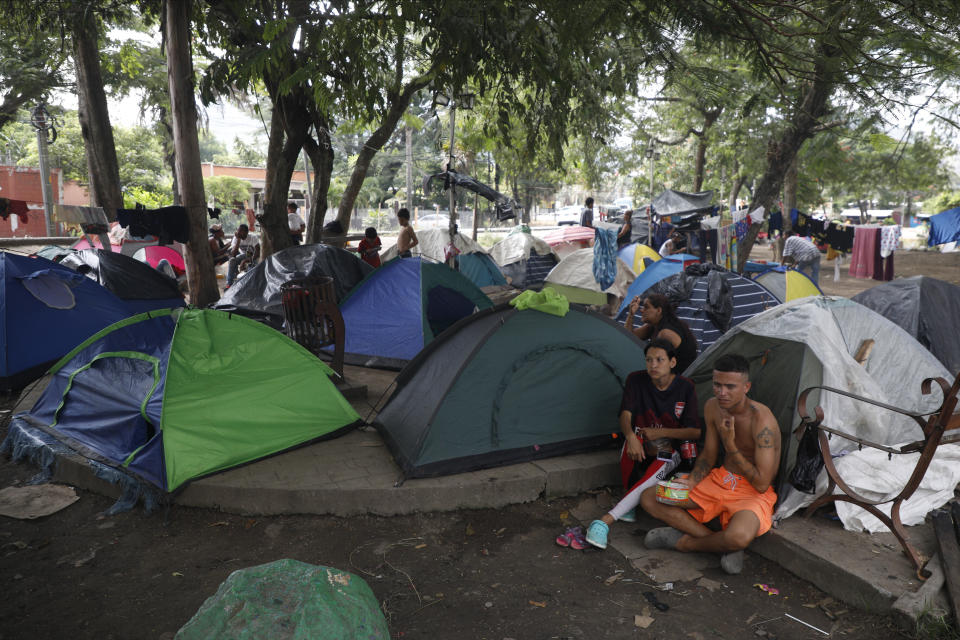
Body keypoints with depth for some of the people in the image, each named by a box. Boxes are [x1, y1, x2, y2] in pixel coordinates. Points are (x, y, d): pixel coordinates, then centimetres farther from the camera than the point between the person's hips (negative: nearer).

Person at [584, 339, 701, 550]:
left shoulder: (685, 388, -5)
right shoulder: (636, 380, -3)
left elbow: (695, 432, -6)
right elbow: (625, 415, -12)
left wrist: (659, 433, -14)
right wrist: (631, 436, -34)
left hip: (669, 450, -1)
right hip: (639, 445, 1)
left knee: (653, 476, -35)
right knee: (631, 445, -38)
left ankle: (606, 521, -42)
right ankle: (629, 505, -17)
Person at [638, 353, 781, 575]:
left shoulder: (762, 421, -25)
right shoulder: (713, 407, -4)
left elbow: (761, 484, -24)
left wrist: (729, 443, -25)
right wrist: (690, 482, -9)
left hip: (752, 492, -7)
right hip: (720, 480, 7)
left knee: (739, 537, -40)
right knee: (649, 498, -4)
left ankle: (685, 542, -7)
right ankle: (724, 544, -11)